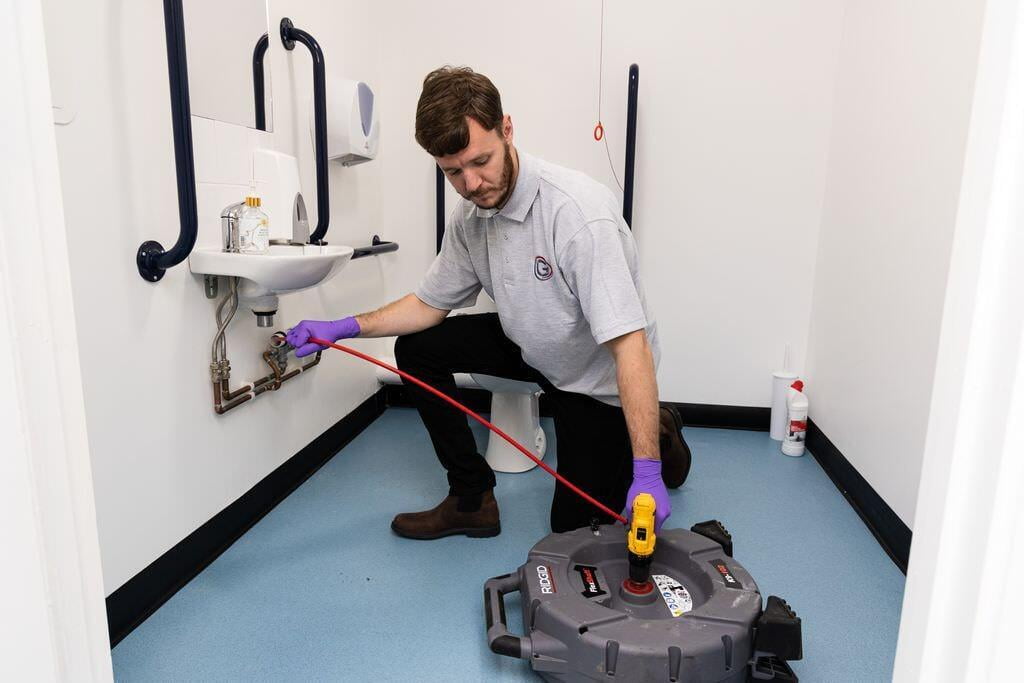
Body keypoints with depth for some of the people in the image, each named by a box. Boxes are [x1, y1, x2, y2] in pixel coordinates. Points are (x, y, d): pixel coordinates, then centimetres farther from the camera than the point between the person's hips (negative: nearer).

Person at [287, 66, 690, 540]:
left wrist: (647, 472, -40)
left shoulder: (579, 212, -34)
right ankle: (471, 500, 4)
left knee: (573, 521, 0)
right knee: (417, 348, -6)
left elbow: (630, 346, -37)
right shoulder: (470, 216, -11)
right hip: (530, 348, 6)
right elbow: (432, 303, 2)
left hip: (597, 378, -6)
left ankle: (659, 437, 25)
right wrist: (346, 328, -11)